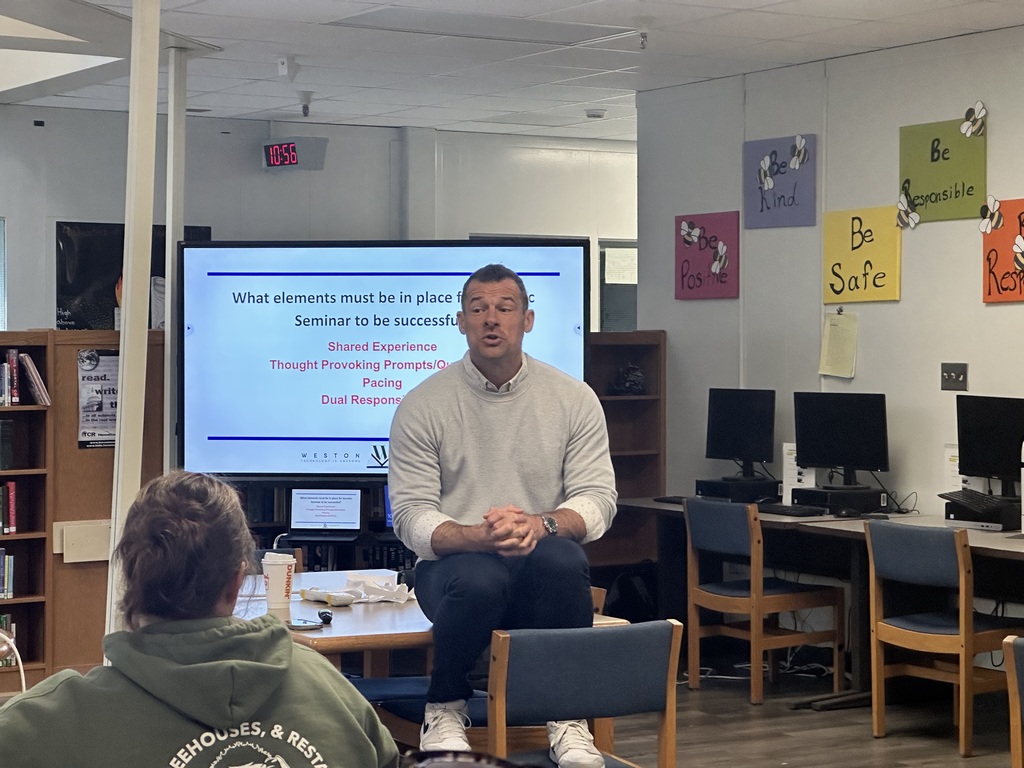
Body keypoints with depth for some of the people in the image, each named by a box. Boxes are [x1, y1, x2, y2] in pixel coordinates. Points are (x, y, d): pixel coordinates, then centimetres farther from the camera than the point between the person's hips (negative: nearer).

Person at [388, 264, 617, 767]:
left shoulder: (574, 399, 5)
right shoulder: (422, 406, 0)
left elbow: (598, 498, -1)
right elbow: (411, 515, -5)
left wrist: (540, 524, -23)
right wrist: (477, 536, -26)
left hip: (542, 567, 1)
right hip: (455, 561, -1)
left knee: (561, 558, -35)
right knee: (478, 579, -37)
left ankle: (566, 714, -19)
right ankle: (444, 711, -10)